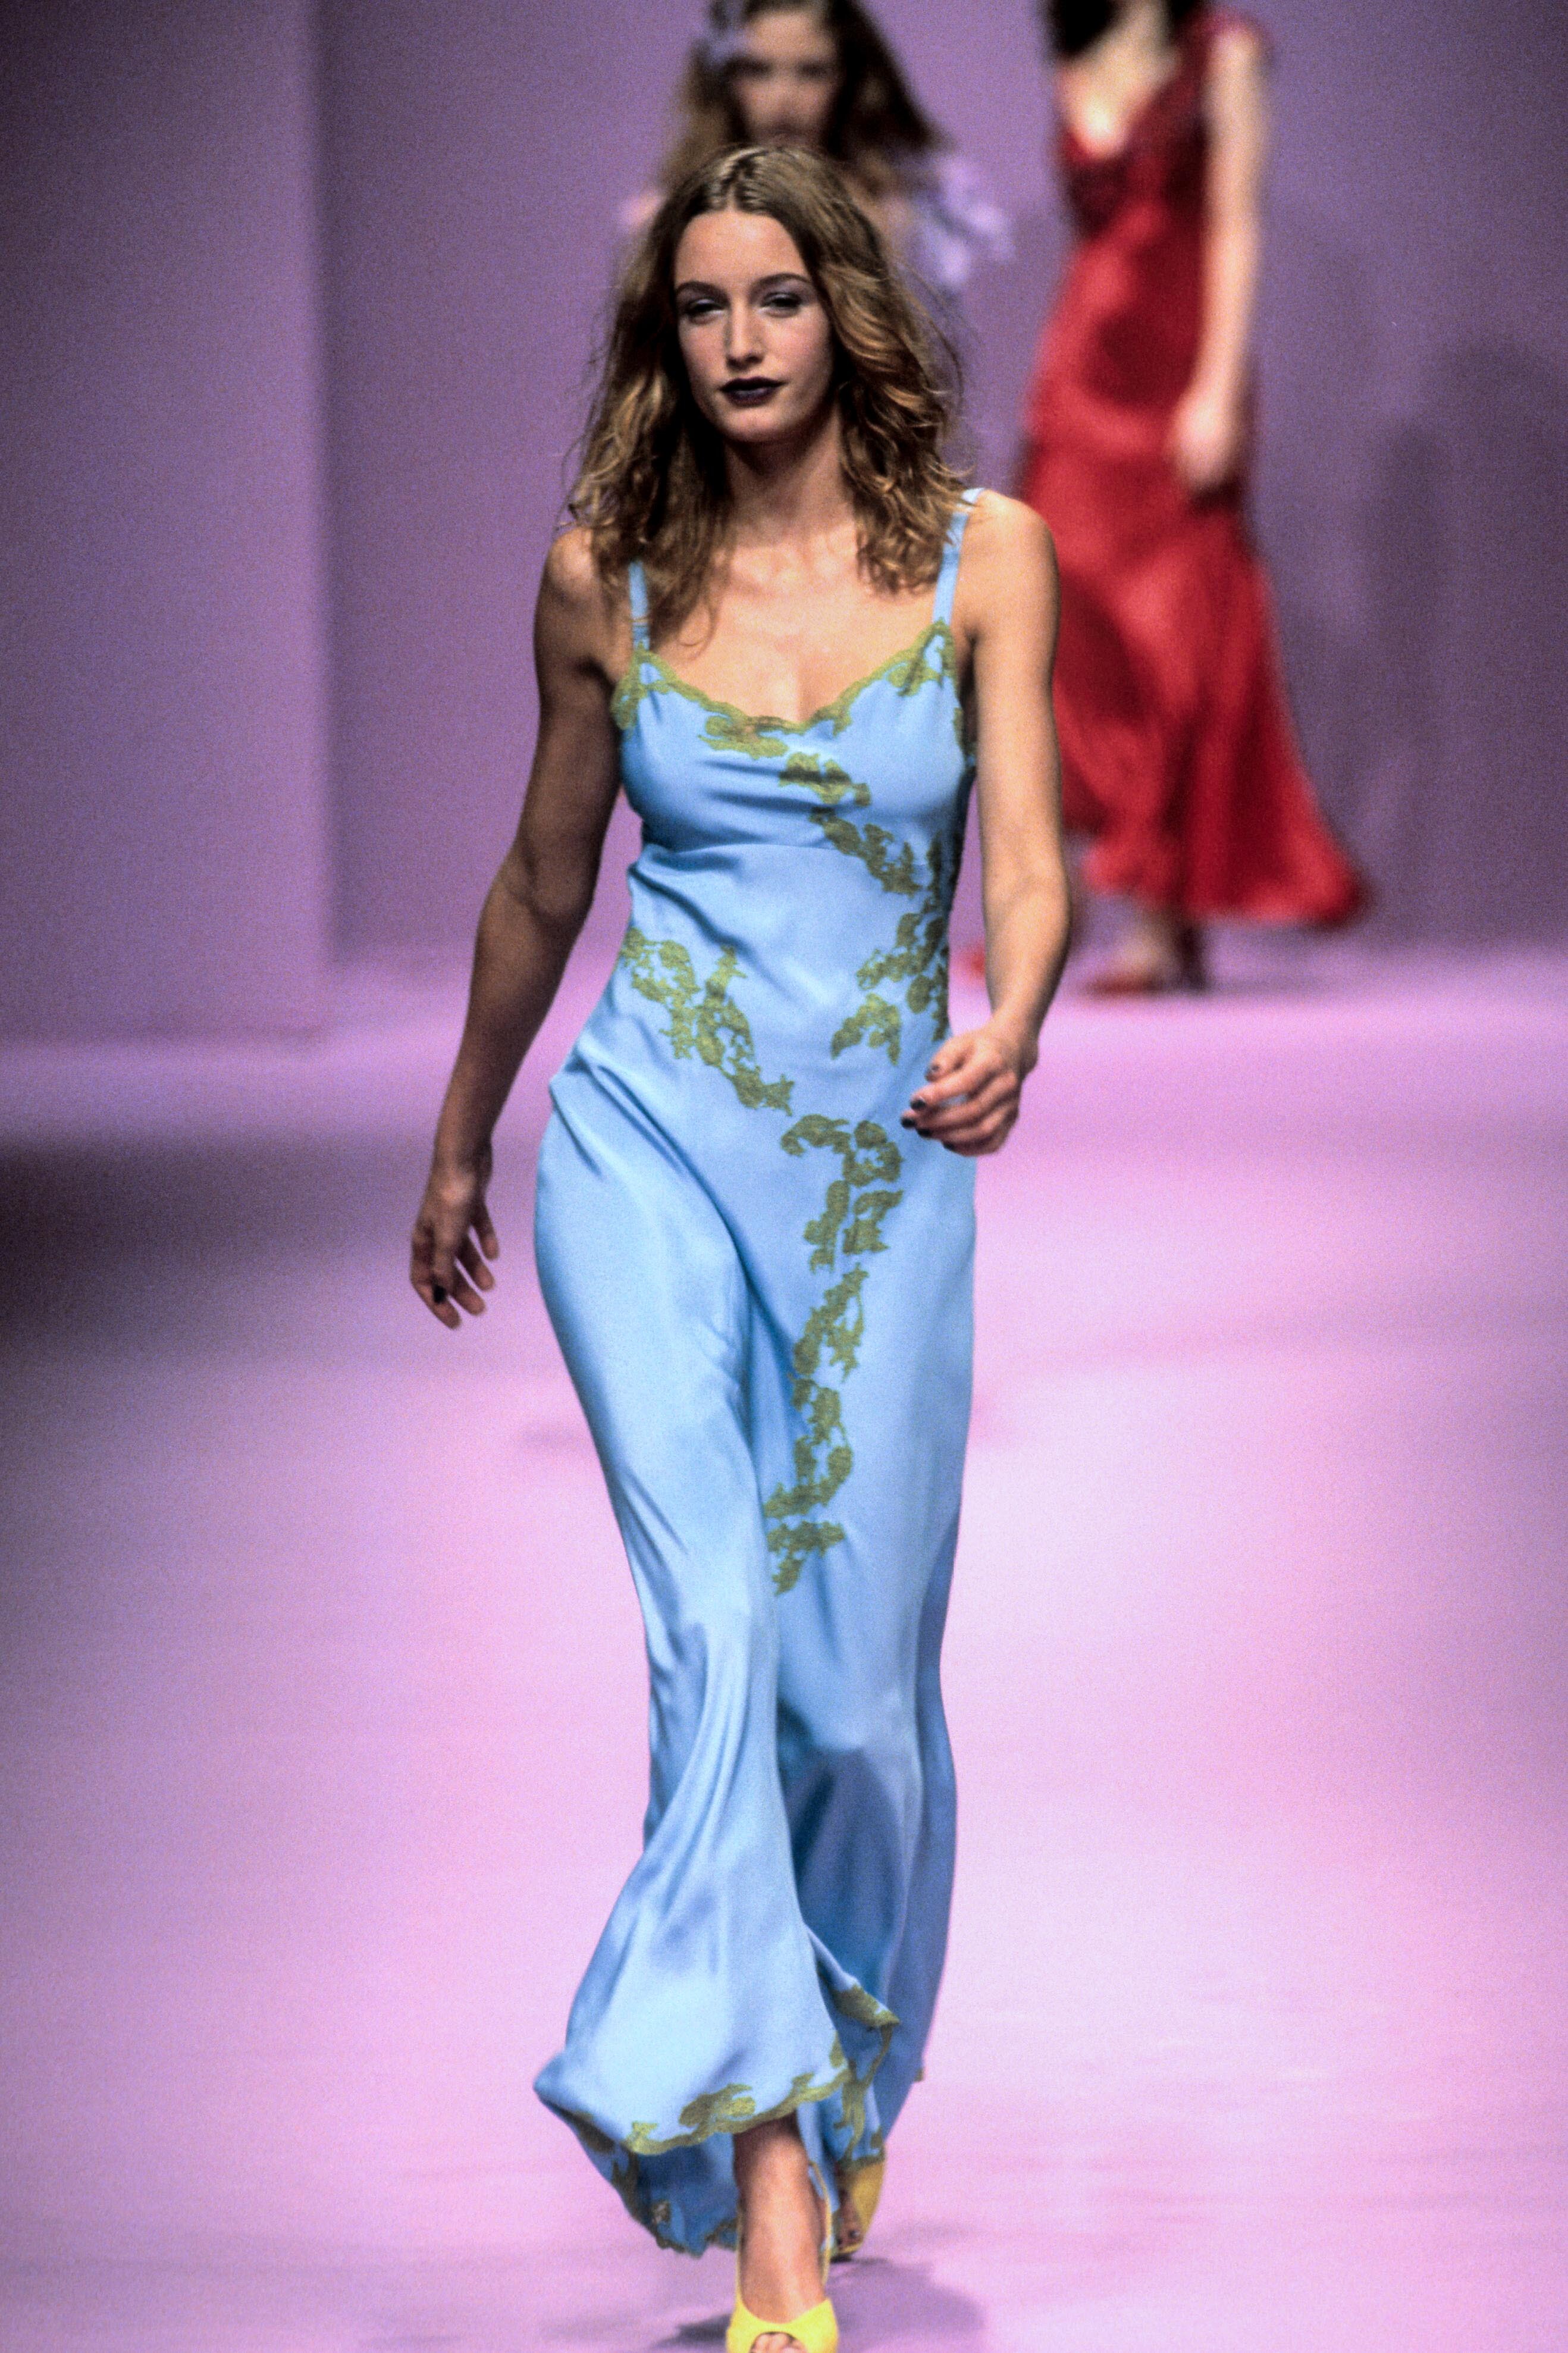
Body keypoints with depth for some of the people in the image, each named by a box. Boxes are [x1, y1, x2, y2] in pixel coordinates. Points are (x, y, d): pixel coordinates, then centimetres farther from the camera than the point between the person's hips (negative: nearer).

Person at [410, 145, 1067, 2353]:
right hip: (653, 1146, -1)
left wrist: (1008, 1033, -29)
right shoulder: (608, 576, 4)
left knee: (860, 1693, 4)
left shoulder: (983, 555, 1)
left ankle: (847, 2085, 35)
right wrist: (458, 1141, 25)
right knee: (719, 1630, -18)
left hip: (886, 1170, 1)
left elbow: (1026, 854, -7)